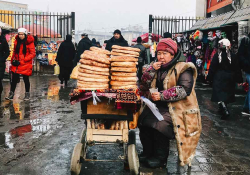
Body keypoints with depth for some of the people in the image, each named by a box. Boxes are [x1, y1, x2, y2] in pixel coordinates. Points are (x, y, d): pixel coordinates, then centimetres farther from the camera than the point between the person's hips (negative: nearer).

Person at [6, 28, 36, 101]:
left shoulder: (29, 42, -9)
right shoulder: (16, 41, 7)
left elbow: (33, 54, -12)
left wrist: (21, 61, -14)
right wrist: (13, 60, 3)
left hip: (26, 65, -4)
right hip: (16, 65, 4)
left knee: (26, 79, 7)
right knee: (14, 79, 2)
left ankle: (27, 94, 22)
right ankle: (11, 94, 10)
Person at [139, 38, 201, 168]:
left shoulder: (183, 68, -5)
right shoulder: (156, 66, 15)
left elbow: (184, 89, -18)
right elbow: (144, 85, 10)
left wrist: (162, 95, -24)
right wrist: (152, 70, -6)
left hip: (177, 109, -6)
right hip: (158, 106, 6)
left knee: (159, 123, -29)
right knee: (143, 118, -19)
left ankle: (161, 158, -11)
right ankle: (148, 152, -1)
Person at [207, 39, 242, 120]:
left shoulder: (217, 55, -10)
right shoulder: (233, 56, -3)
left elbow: (212, 68, -8)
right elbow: (237, 69, 1)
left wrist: (209, 78, -1)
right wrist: (239, 79, 7)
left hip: (219, 78, -3)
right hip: (230, 79, 4)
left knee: (220, 95, -4)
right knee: (226, 94, 18)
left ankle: (225, 111, -21)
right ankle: (222, 109, 31)